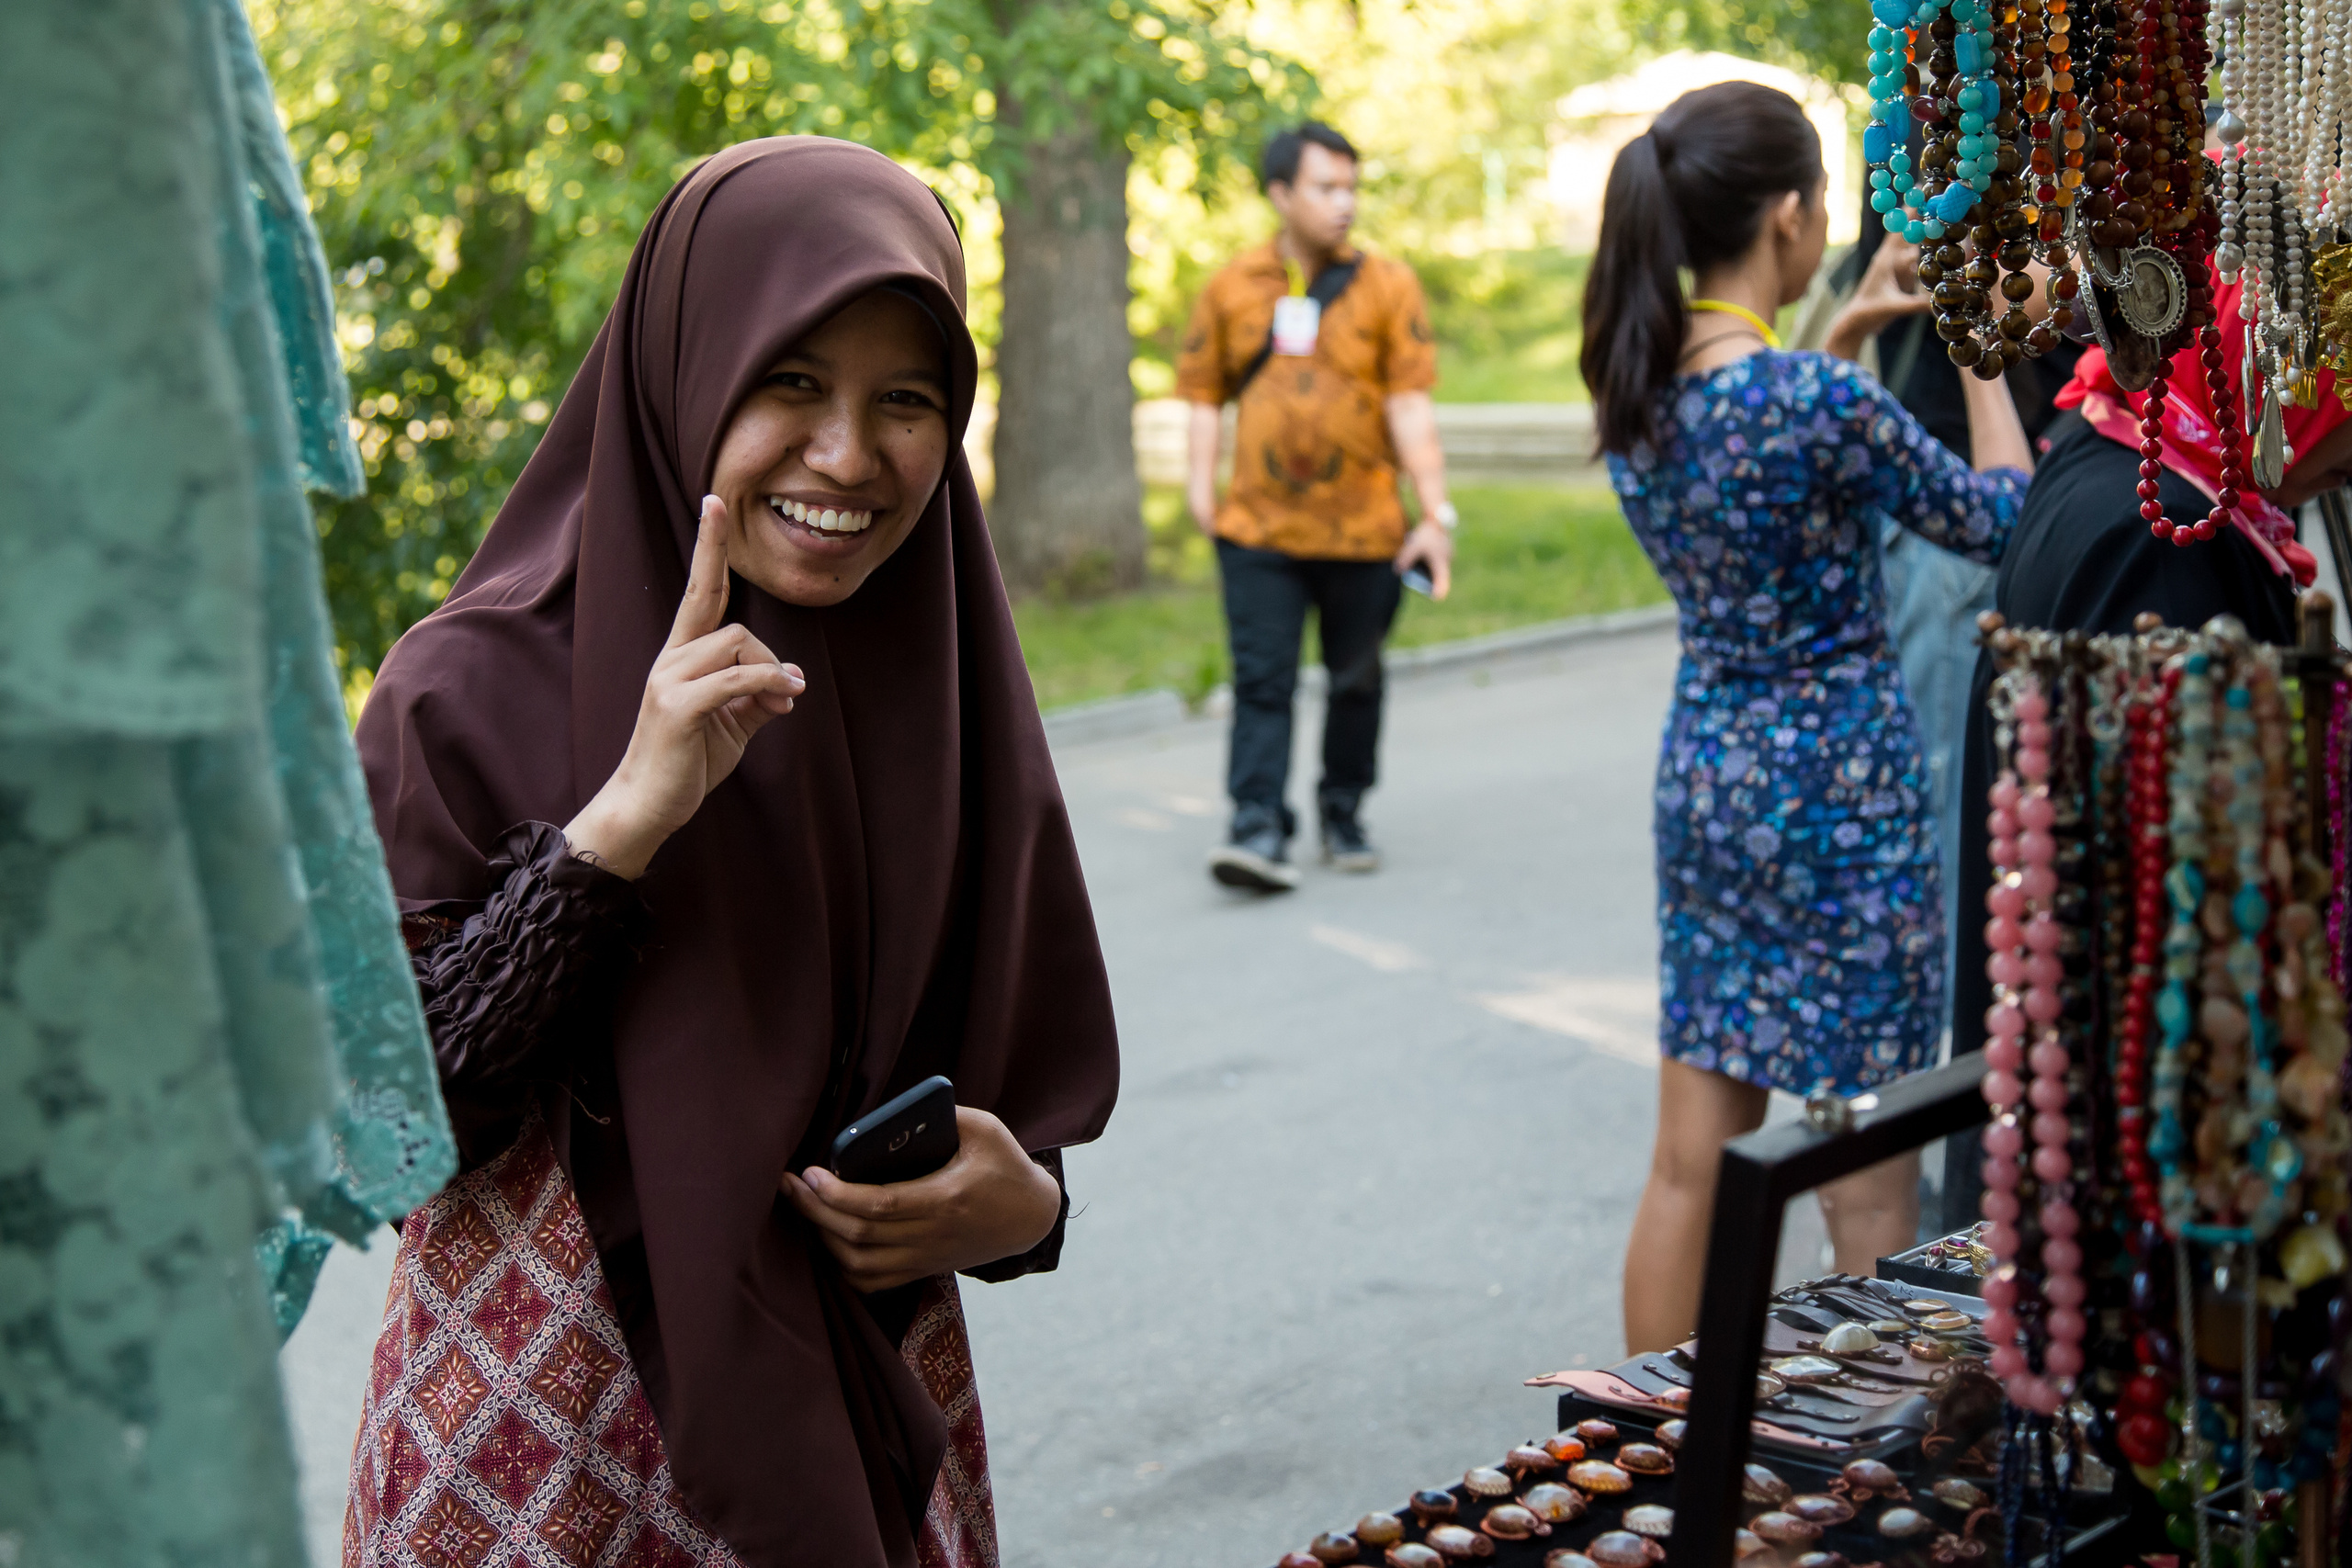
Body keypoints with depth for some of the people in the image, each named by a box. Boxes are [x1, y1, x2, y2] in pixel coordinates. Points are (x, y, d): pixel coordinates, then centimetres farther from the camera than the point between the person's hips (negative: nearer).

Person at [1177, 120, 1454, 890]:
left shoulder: (1387, 286, 1)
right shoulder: (1231, 289, 4)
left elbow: (1411, 405, -3)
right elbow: (1205, 397, 7)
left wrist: (1436, 514, -7)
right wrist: (1201, 488, -3)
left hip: (1363, 531, 0)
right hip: (1259, 529, 0)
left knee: (1356, 680, 13)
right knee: (1262, 681, -6)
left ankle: (1343, 812, 29)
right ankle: (1259, 829, -7)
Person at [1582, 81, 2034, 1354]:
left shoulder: (1639, 389, 0)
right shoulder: (1819, 402, -21)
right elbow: (2002, 521, -6)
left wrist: (1843, 333, 19)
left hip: (1699, 775, 7)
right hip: (1837, 787, -7)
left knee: (1691, 1163, 14)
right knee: (1868, 1185, 6)